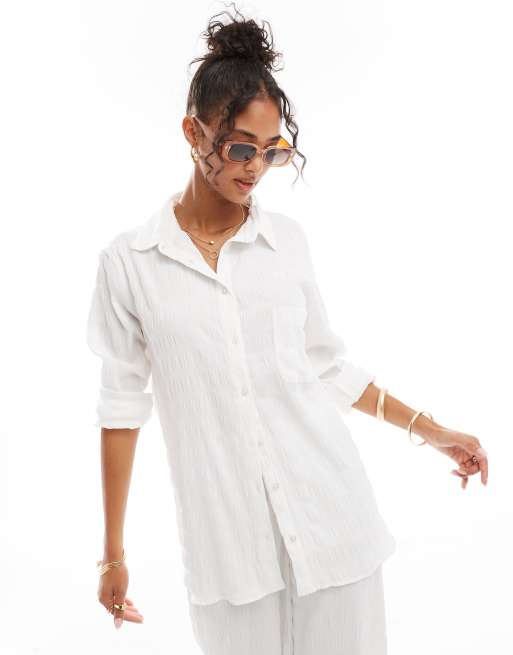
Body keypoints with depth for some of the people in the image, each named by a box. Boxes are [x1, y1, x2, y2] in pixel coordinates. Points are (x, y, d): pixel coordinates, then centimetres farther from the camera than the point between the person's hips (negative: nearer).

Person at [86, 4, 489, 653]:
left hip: (331, 512, 2)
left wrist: (431, 431, 13)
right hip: (226, 532, -1)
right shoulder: (128, 260, -2)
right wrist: (113, 552, 4)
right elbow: (123, 403, 2)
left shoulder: (288, 239, 3)